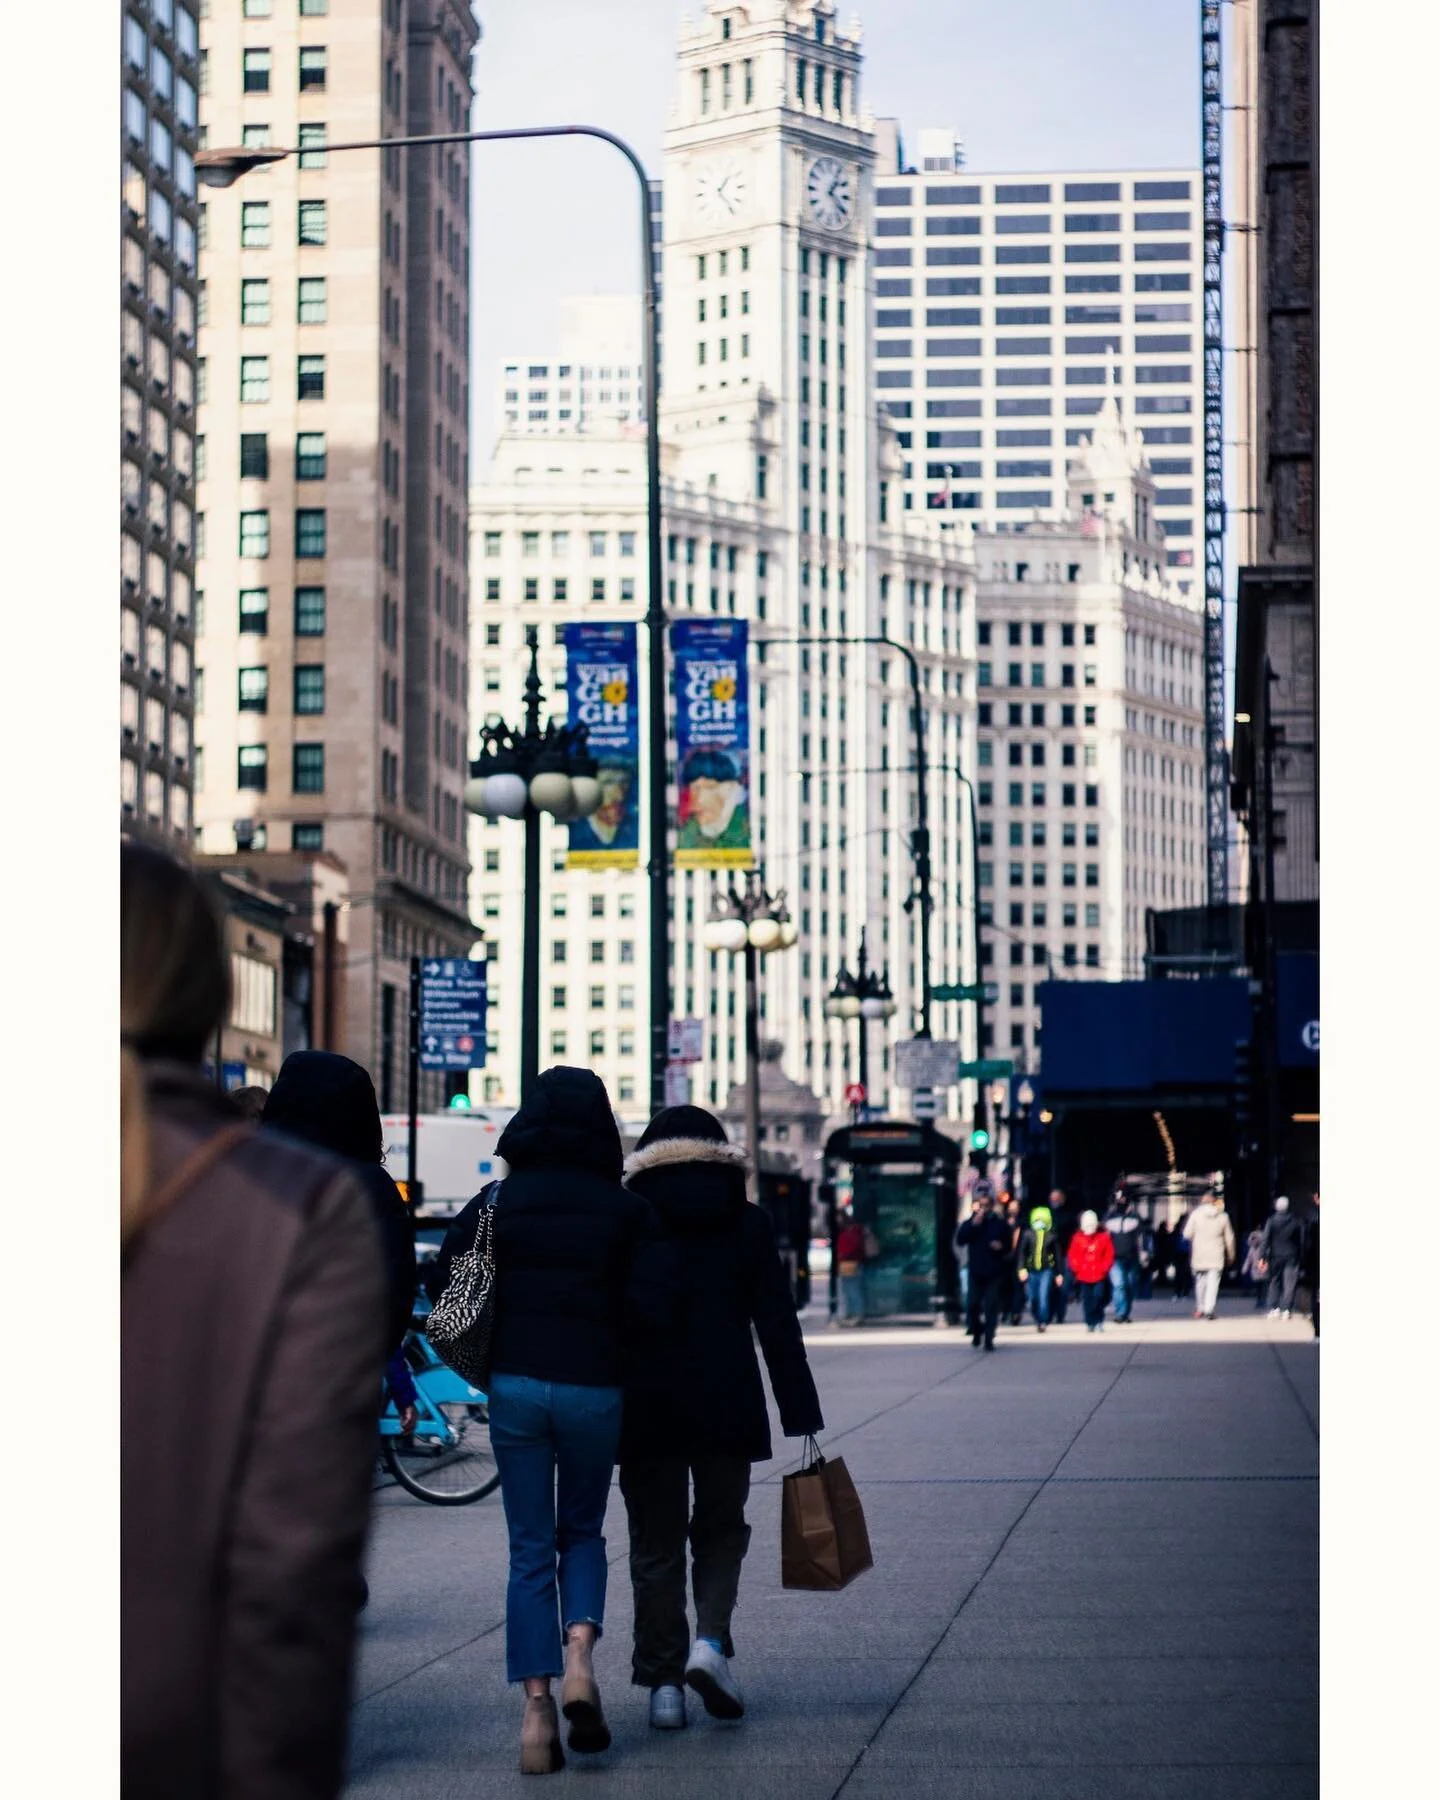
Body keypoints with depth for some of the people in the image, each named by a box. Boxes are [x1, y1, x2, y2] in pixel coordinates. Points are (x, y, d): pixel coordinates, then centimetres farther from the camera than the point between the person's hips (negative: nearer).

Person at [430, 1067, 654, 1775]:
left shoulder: (498, 1202, 1)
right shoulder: (624, 1210, -2)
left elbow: (440, 1283, 1)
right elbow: (642, 1305, -9)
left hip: (516, 1385, 0)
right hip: (594, 1390, 0)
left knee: (530, 1549, 7)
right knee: (582, 1531, 19)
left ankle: (537, 1706, -3)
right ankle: (579, 1658, -5)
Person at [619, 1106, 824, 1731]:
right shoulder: (748, 1224, 2)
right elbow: (778, 1327, 0)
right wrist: (801, 1416, 2)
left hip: (644, 1407, 0)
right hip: (728, 1409, 0)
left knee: (655, 1542, 8)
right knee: (720, 1530, 16)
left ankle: (663, 1682, 4)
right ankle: (710, 1640, -7)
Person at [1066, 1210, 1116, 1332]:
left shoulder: (1104, 1237, -2)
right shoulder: (1078, 1238, 1)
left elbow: (1109, 1255, 0)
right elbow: (1072, 1256, 3)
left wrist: (1104, 1268, -7)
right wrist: (1077, 1268, -6)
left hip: (1099, 1275, -1)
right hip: (1084, 1276, 1)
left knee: (1098, 1297, -7)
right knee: (1087, 1300, 3)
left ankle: (1099, 1322, 3)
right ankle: (1090, 1323, 10)